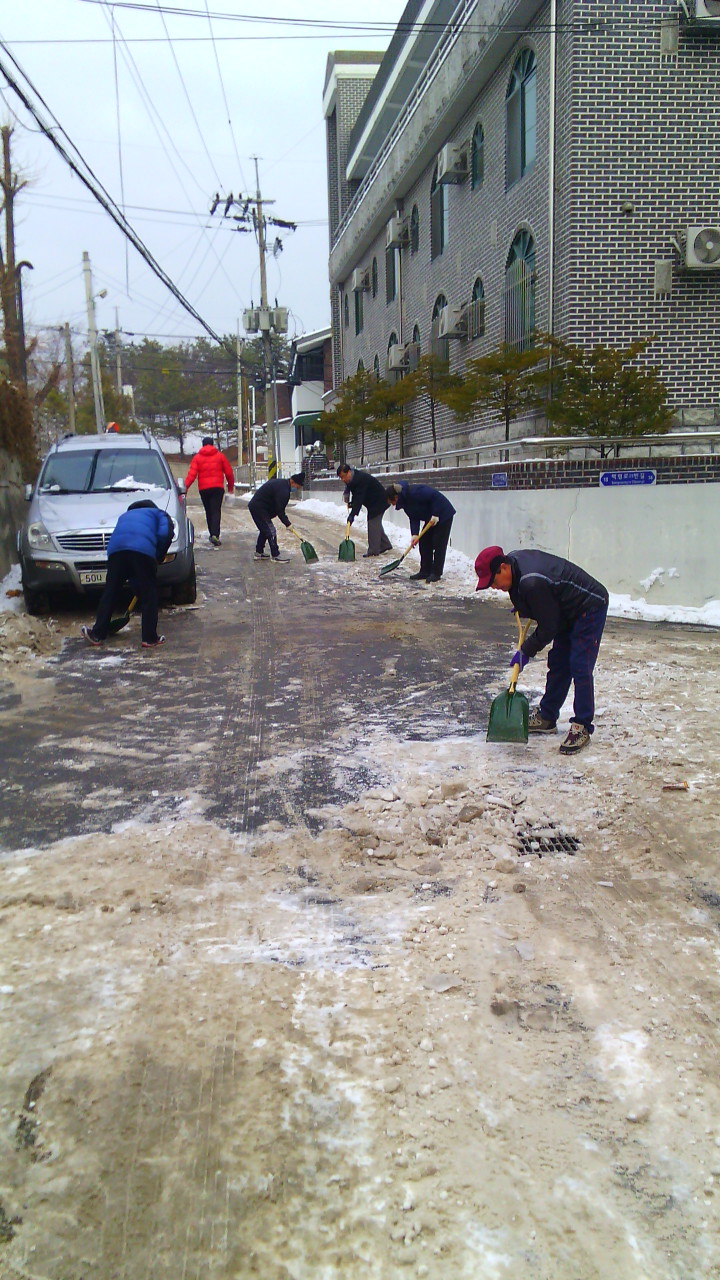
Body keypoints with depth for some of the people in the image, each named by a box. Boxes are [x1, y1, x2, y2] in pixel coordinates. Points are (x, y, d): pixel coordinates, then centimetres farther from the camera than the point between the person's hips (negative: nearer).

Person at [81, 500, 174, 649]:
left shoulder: (125, 515, 42)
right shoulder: (159, 514, 29)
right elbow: (165, 534, 5)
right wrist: (158, 557, 18)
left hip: (116, 549, 4)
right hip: (143, 549, -4)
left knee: (110, 593, 13)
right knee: (149, 595, 7)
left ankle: (97, 634, 21)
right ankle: (150, 638, 9)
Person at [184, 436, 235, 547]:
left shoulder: (197, 457, 7)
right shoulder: (220, 456, 6)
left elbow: (191, 474, -5)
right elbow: (229, 473, 8)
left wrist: (185, 487, -9)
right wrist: (231, 486, 21)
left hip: (203, 489, 2)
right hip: (217, 488, -1)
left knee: (208, 512, 14)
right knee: (216, 511, -8)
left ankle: (212, 534, 18)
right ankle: (215, 535, -24)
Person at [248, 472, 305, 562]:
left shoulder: (281, 483, 11)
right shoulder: (283, 490, -22)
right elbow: (280, 510, -19)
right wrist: (287, 524, -11)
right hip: (259, 508, -11)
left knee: (264, 530, 20)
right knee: (270, 531, -9)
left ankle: (259, 552, 29)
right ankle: (275, 556, -6)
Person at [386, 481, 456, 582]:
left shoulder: (414, 492, -29)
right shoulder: (405, 499, 1)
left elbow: (436, 496, -31)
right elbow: (413, 518, -1)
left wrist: (435, 515, -27)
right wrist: (415, 534, -14)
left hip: (443, 514, -10)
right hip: (431, 518, 10)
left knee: (438, 544, -8)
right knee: (424, 542, 7)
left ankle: (436, 574, -4)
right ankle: (425, 571, 12)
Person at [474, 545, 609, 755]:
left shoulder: (533, 583, -34)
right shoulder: (513, 559, -6)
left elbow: (548, 627, -23)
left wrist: (526, 651, -11)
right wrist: (522, 608, 20)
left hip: (590, 607, -10)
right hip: (569, 609, 10)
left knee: (580, 668, -12)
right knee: (557, 663, 13)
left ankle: (582, 728, -4)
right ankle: (546, 718, 22)